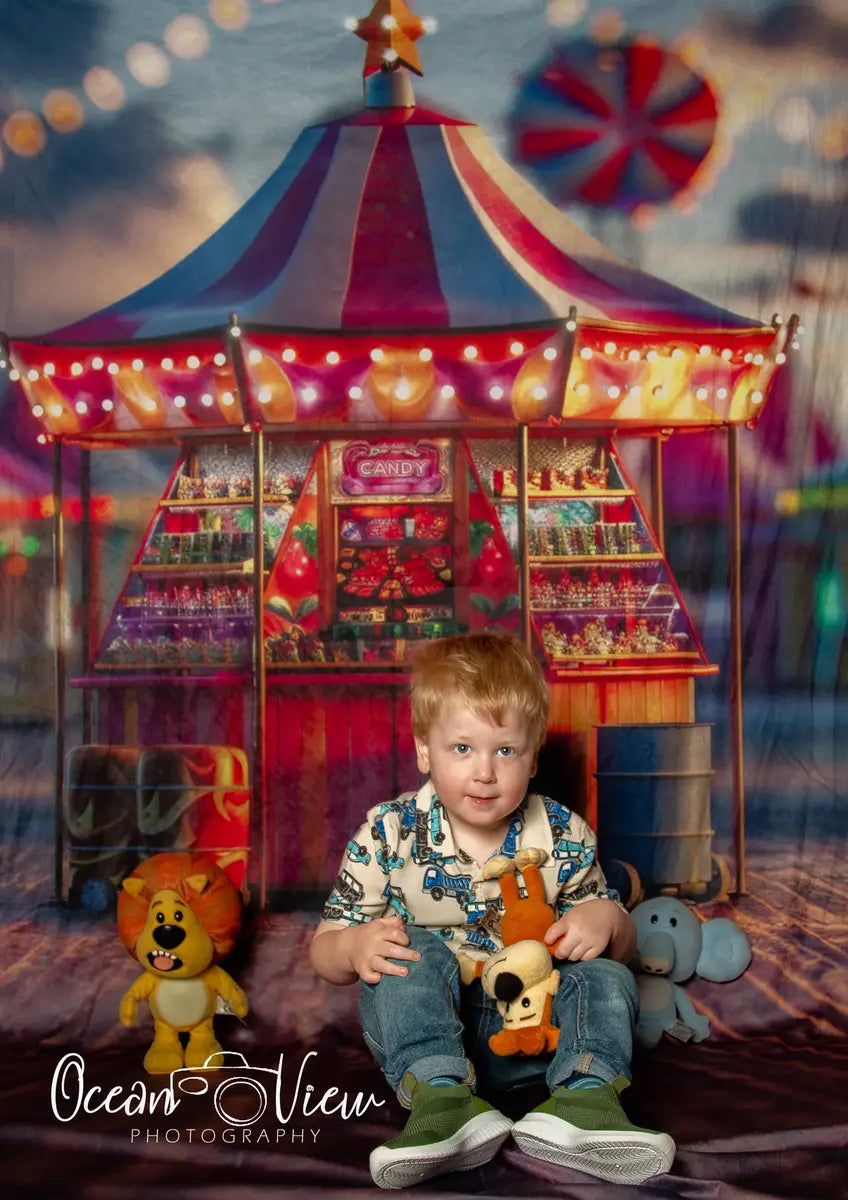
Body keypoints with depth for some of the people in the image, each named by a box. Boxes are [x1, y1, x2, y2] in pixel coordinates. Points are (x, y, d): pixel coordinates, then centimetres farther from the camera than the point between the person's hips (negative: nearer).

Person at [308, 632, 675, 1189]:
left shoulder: (563, 836, -4)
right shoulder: (389, 834, -9)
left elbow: (623, 947, 6)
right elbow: (324, 949, -4)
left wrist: (608, 919, -19)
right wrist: (356, 947, -29)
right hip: (422, 1030, -1)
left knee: (607, 978, -18)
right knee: (414, 950, -28)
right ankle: (442, 1098, -36)